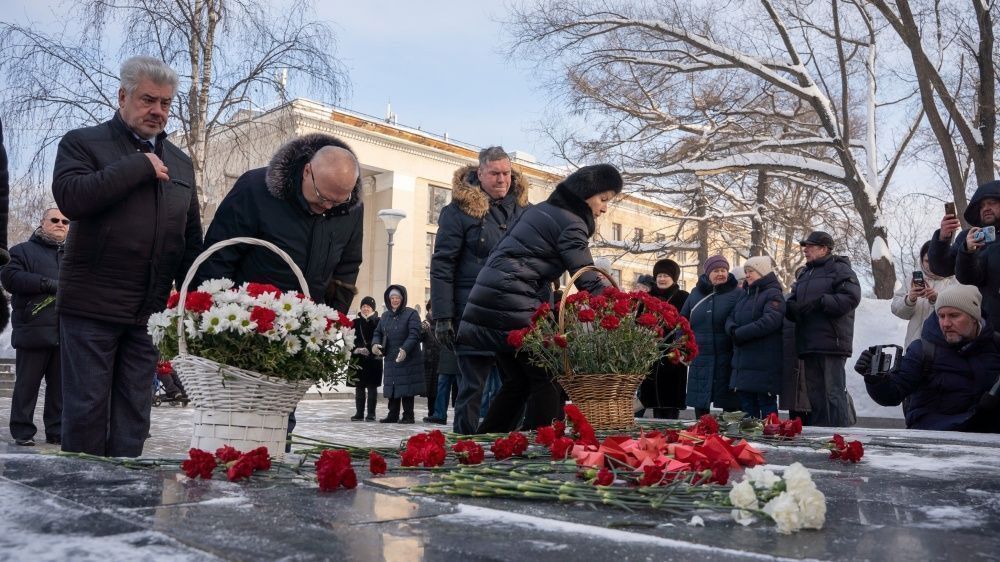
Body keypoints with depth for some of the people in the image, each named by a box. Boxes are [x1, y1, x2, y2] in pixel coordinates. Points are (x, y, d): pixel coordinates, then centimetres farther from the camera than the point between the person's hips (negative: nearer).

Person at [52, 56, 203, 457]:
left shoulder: (180, 163, 16)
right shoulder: (83, 143, 3)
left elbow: (192, 240, 17)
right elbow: (70, 197, -18)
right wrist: (140, 165, -12)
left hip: (150, 312, 4)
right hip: (91, 305, -4)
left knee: (134, 416, 7)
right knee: (85, 410, 1)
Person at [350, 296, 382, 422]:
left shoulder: (378, 322, 1)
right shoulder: (356, 322, 10)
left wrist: (368, 349, -16)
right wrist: (357, 349, -11)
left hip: (373, 359, -3)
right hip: (358, 358, 3)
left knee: (372, 387, -1)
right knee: (359, 387, 6)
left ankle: (371, 414, 3)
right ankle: (359, 413, 12)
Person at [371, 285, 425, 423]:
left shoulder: (411, 314, -5)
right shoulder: (385, 316, 14)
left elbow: (414, 335, -15)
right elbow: (378, 332, 15)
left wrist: (405, 349, -30)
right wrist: (375, 343, -8)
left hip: (408, 359, -5)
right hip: (390, 359, 6)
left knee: (406, 387, -4)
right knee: (392, 387, 8)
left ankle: (408, 416, 4)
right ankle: (393, 415, 17)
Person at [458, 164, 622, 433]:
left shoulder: (544, 209, 21)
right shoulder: (570, 223, -7)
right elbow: (589, 283, -12)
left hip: (486, 300, 9)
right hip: (512, 303, -9)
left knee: (519, 381, 14)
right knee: (548, 378, -3)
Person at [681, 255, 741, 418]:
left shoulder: (736, 294, 0)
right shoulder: (696, 293, 11)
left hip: (726, 361, -3)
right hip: (700, 360, 3)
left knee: (729, 406, 0)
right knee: (700, 406, 9)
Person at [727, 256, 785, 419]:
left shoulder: (773, 294, -6)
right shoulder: (744, 294, 18)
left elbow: (770, 321, -21)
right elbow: (731, 318, 14)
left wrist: (740, 334, -18)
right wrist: (733, 330, -10)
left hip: (764, 362, -7)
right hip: (743, 360, 7)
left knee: (766, 402, -1)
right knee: (746, 404, 11)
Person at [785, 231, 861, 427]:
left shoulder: (839, 269, -1)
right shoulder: (804, 275, 23)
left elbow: (851, 297, -15)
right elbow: (792, 302, 22)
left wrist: (820, 302, -19)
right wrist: (791, 308, -2)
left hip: (831, 342, -8)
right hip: (809, 344, 8)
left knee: (835, 393, -8)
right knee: (814, 394, 11)